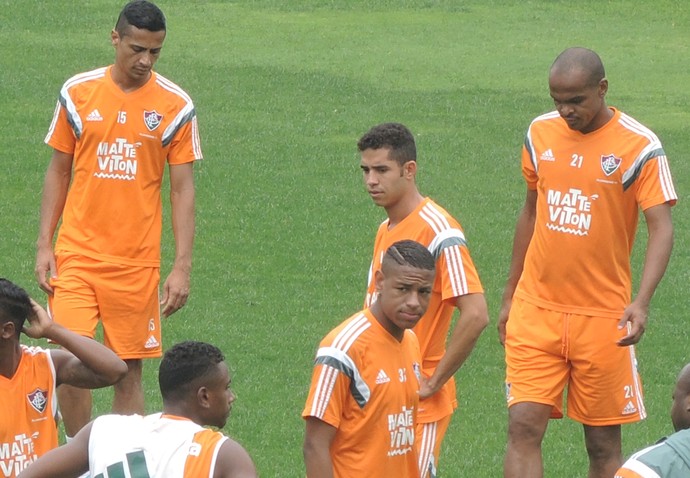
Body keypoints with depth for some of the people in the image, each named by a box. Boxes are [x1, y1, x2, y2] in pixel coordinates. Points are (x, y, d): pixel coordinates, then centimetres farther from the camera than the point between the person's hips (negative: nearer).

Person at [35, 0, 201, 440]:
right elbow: (58, 172, 10)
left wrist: (183, 267, -5)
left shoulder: (176, 106, -1)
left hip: (137, 262, 0)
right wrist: (45, 246, 3)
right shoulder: (78, 93, 2)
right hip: (76, 253, 0)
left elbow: (183, 189, 1)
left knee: (129, 369, 3)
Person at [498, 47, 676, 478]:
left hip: (603, 318, -3)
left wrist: (641, 302, -29)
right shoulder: (540, 134, 5)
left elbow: (662, 228, -14)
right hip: (536, 312, 3)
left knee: (603, 443, 5)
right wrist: (509, 297, 19)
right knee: (524, 427, -8)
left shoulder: (639, 147, -9)